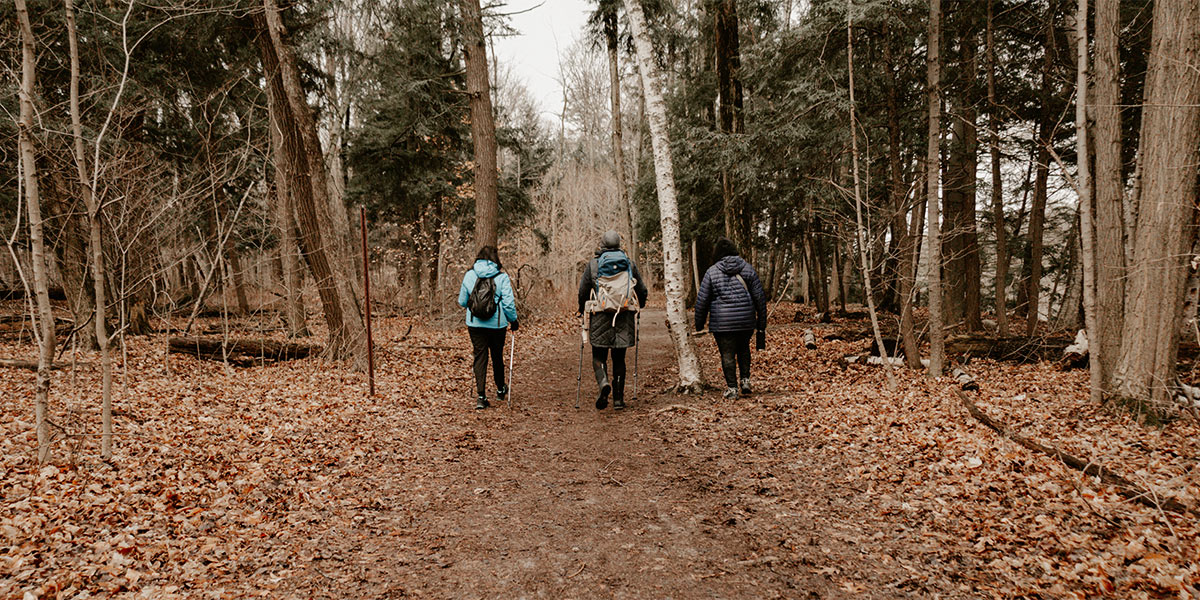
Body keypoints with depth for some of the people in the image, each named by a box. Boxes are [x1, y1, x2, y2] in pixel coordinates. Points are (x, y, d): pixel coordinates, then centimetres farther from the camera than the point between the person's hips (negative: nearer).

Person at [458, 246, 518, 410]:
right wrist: (513, 320, 5)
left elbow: (462, 302, 8)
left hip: (475, 324, 1)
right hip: (497, 324, -1)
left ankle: (481, 396, -6)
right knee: (497, 356, 16)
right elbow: (508, 303, -10)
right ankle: (500, 390, 35)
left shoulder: (469, 275, 0)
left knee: (480, 357, 4)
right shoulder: (502, 277, -9)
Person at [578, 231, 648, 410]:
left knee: (599, 356, 8)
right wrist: (640, 305, 31)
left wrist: (582, 310, 21)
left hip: (600, 316, -1)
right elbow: (642, 291, 11)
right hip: (624, 318, 2)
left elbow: (583, 291, 3)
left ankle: (604, 383, -21)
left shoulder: (593, 264, 1)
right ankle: (618, 399, 11)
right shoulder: (630, 264, 6)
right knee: (619, 359, 10)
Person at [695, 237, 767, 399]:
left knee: (727, 354, 3)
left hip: (722, 322, -3)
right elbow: (760, 297, 5)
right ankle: (745, 380, 16)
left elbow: (702, 300, -1)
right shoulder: (747, 269, 5)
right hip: (746, 320, 3)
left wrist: (699, 325, 9)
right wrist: (762, 324, 12)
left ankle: (732, 388, 3)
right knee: (743, 348, 23)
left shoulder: (712, 272, -1)